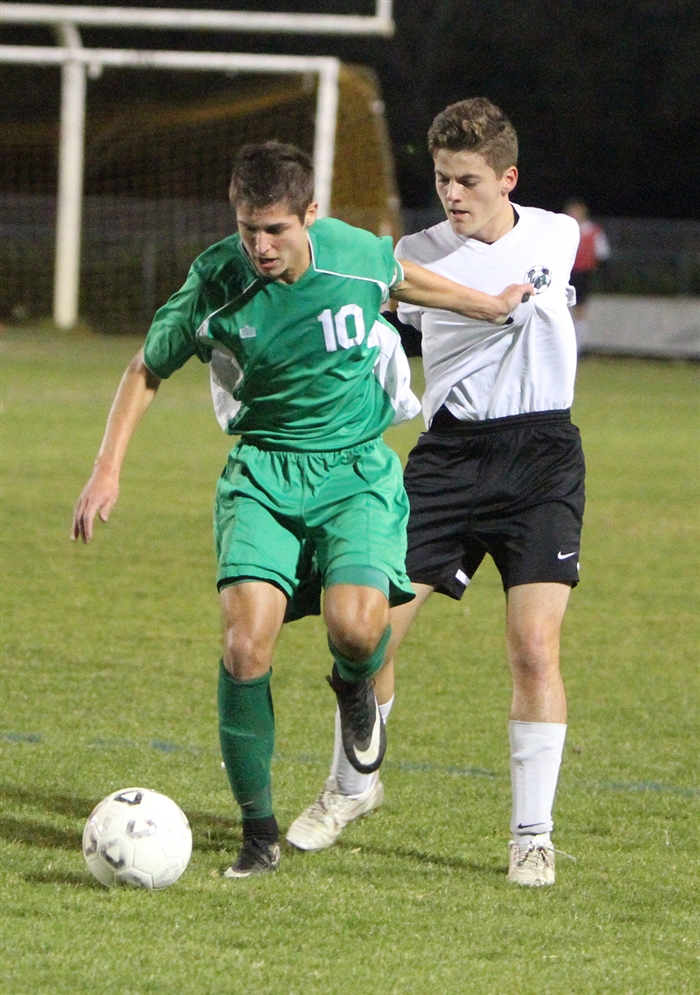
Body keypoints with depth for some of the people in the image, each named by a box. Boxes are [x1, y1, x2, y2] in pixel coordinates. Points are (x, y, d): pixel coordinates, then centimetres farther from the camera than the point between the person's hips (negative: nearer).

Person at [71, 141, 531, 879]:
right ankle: (257, 830, -4)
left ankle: (354, 686, 15)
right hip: (262, 474, 0)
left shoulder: (357, 253, -10)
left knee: (355, 624, -25)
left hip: (356, 470, 0)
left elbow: (398, 281, 17)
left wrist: (487, 306, 24)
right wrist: (108, 471, -4)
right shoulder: (215, 284, -12)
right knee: (246, 642, -18)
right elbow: (148, 369, 3)